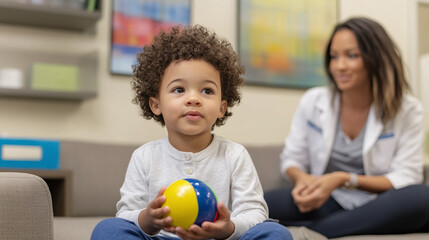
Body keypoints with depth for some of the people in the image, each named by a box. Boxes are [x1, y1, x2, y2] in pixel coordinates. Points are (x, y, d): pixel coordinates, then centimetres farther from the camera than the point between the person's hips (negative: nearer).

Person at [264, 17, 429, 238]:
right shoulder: (313, 102, 5)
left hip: (377, 210, 1)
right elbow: (291, 160, 10)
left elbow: (405, 178, -7)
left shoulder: (407, 110, -1)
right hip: (327, 204, -1)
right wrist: (301, 178, -15)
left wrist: (344, 179, -20)